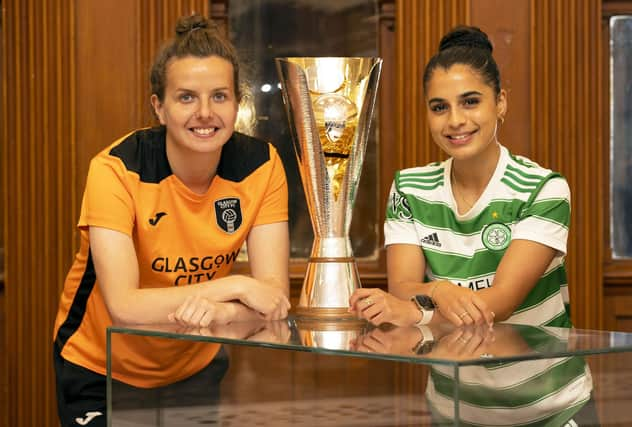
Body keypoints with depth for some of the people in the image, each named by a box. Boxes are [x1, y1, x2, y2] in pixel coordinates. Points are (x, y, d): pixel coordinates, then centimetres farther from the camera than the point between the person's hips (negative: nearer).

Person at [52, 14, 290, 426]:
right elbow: (123, 306, -31)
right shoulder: (116, 170, -23)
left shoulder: (260, 165, -13)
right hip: (100, 373, -3)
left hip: (197, 366, 3)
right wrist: (233, 287, -28)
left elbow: (275, 294, -16)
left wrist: (218, 310, -36)